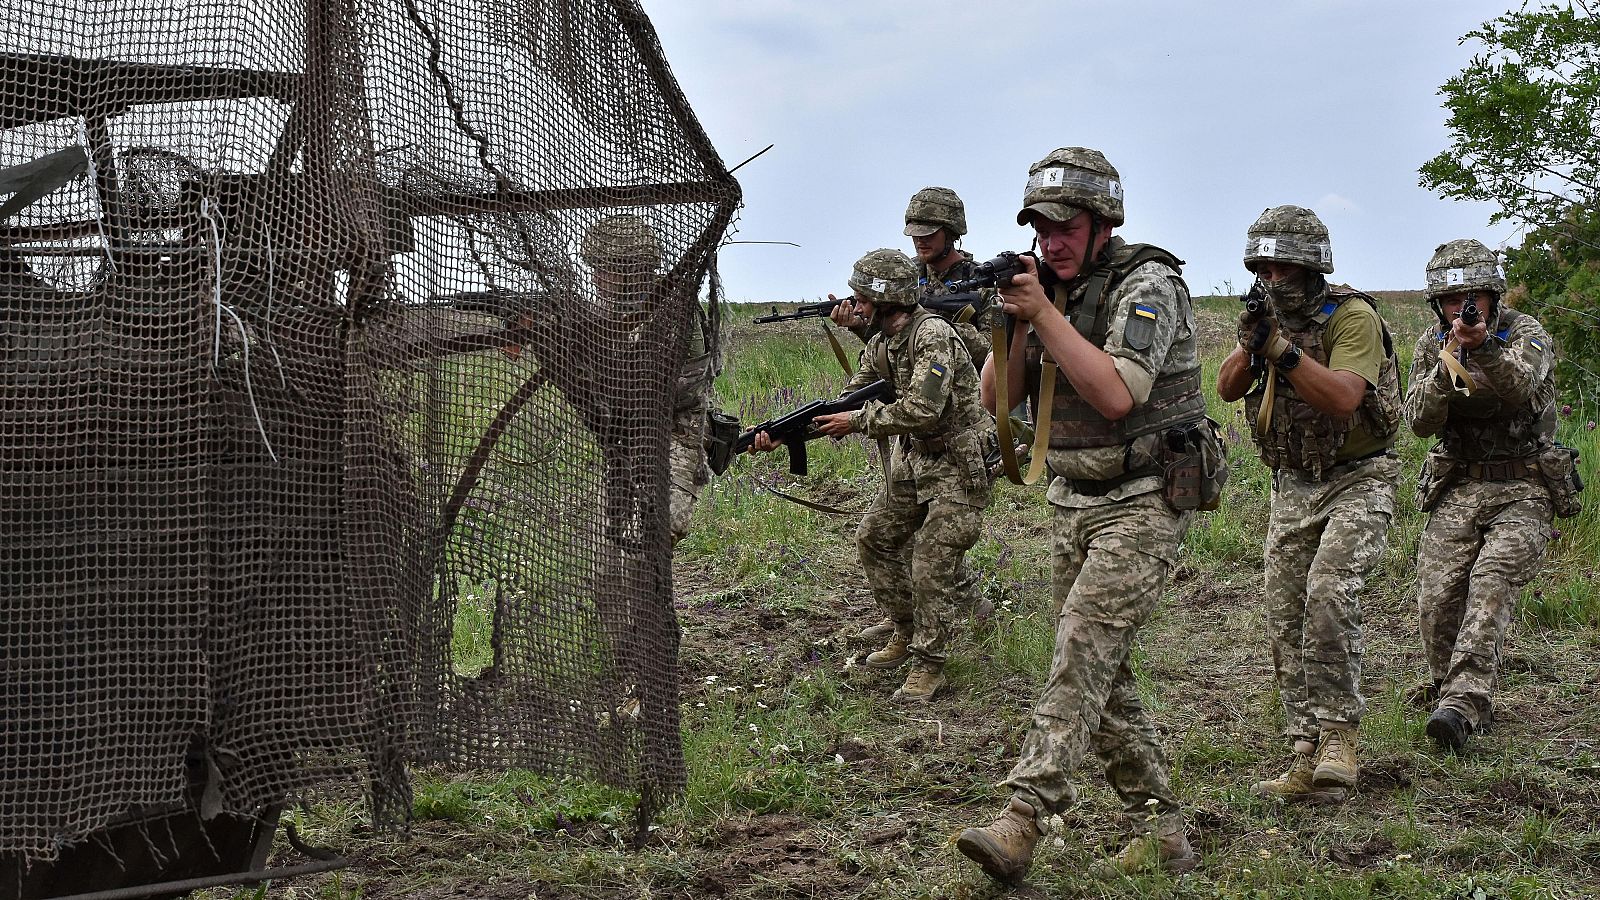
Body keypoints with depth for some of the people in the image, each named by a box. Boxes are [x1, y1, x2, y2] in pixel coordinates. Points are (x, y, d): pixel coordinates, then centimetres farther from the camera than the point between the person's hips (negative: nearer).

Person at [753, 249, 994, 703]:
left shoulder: (933, 335, -23)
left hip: (958, 464, -9)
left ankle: (928, 664, 3)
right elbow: (846, 405, 6)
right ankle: (906, 630, 28)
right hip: (913, 460, 9)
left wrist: (860, 421, -22)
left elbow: (923, 409, -32)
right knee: (874, 539, 14)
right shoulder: (880, 344, 5)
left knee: (932, 565, -9)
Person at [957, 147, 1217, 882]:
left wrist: (1042, 312, -23)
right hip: (1074, 501, 8)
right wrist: (1011, 318, -12)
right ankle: (1161, 831, 16)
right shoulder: (1050, 289, 10)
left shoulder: (1147, 285, -13)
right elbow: (998, 394, 5)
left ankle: (1021, 822, -26)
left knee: (1083, 648, -19)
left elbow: (1116, 395, -26)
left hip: (1143, 504, -8)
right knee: (1100, 671, 7)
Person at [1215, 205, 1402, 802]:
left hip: (1357, 481, -7)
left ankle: (1337, 735, -15)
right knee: (1286, 623, 2)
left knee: (1329, 596, -26)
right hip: (1293, 486, 7)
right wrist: (1251, 344, -19)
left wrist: (1282, 348, -33)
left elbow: (1343, 399, -29)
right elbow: (1228, 389, -1)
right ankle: (1307, 760, 7)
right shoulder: (1272, 318, 6)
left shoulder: (1352, 316, -16)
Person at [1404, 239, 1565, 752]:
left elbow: (1520, 386, -29)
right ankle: (1454, 695, 13)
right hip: (1458, 488, 4)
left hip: (1522, 491, -4)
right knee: (1436, 602, -9)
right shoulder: (1432, 345, 5)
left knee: (1491, 583, -24)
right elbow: (1420, 422, -5)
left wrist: (1483, 346, -49)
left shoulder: (1526, 334, -7)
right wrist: (1446, 368, -23)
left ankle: (1460, 707, -33)